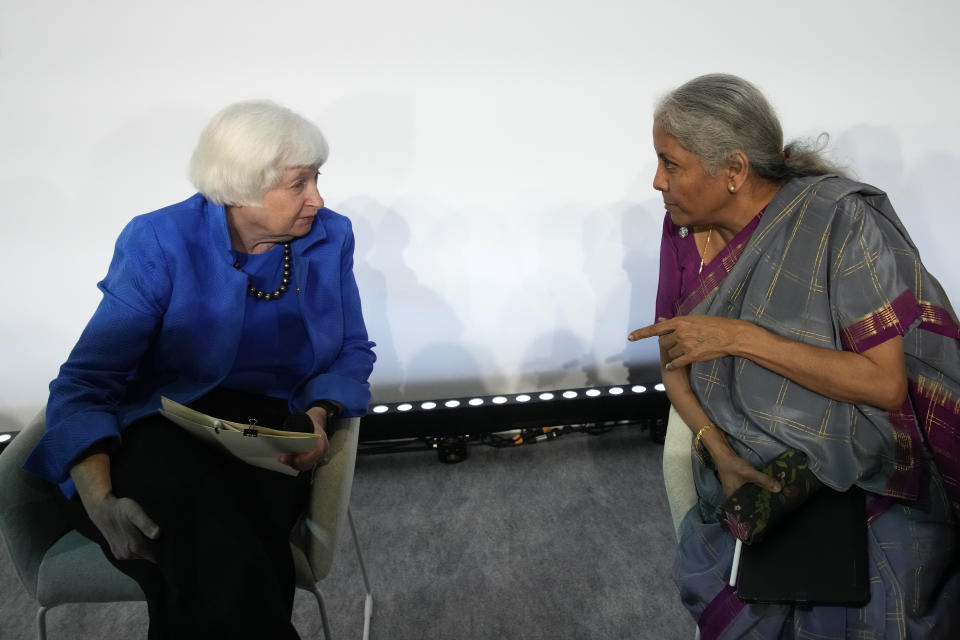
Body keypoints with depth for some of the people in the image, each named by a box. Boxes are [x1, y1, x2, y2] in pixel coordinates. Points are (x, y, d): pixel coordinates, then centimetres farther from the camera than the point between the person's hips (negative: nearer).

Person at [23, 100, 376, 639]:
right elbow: (87, 380, -11)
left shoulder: (330, 238, 5)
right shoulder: (160, 244, -7)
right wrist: (100, 499, -29)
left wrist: (320, 414, -11)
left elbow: (354, 351, 13)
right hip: (162, 429, -2)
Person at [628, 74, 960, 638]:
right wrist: (721, 452, -12)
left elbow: (886, 383, -21)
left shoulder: (840, 220, -18)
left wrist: (740, 337, -25)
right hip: (751, 480, 4)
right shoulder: (686, 228, -2)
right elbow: (672, 358, 5)